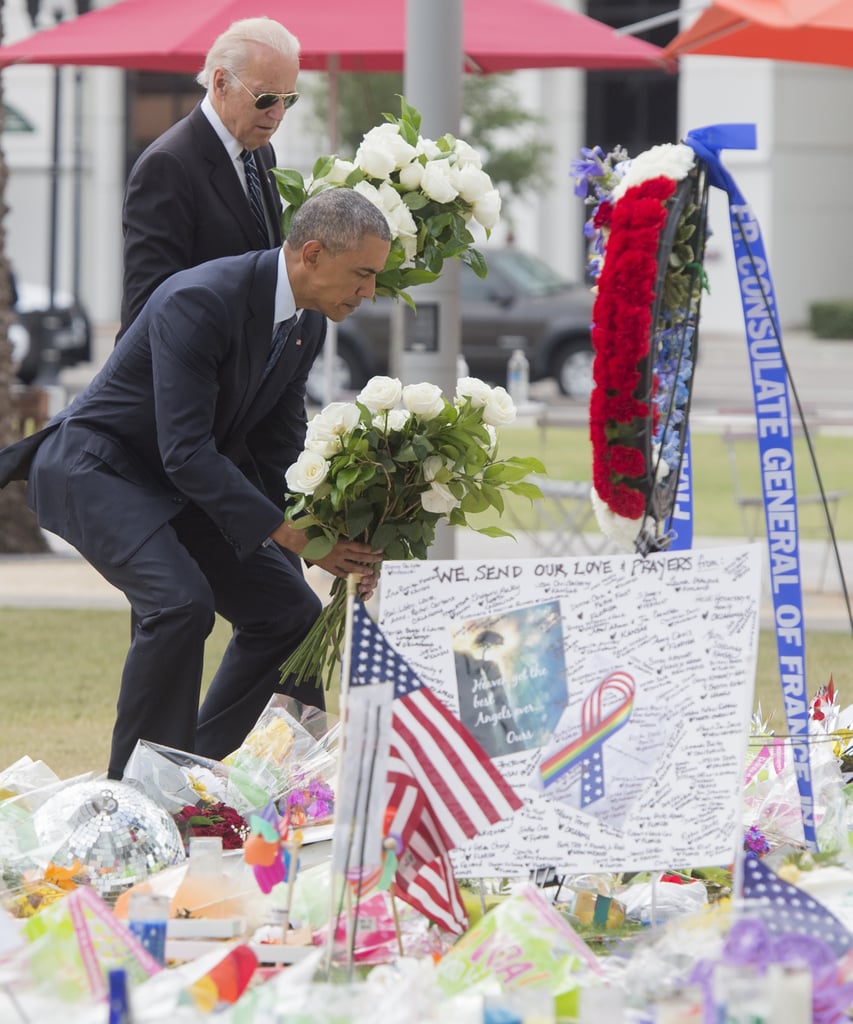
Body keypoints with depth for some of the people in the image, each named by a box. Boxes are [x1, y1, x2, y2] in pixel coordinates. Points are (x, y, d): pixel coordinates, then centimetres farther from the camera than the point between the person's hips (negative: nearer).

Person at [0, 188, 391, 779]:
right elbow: (184, 450, -33)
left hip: (182, 484, 9)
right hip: (97, 469, -9)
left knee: (292, 613, 3)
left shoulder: (308, 325, -1)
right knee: (181, 602, -30)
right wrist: (289, 534, -34)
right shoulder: (199, 301, -29)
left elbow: (281, 449, 7)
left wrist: (335, 538, -7)